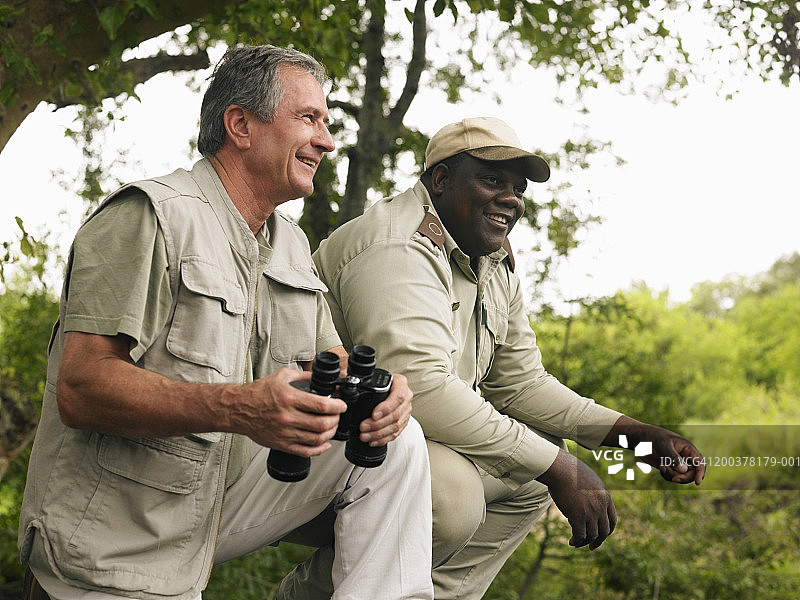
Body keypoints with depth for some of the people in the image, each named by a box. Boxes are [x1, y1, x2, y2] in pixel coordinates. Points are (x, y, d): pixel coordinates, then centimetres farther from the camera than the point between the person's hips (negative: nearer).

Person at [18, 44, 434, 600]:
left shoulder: (291, 244, 13)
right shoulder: (155, 216, -16)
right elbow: (79, 388, -25)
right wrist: (238, 408, -39)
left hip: (222, 500, 8)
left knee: (397, 441, -7)